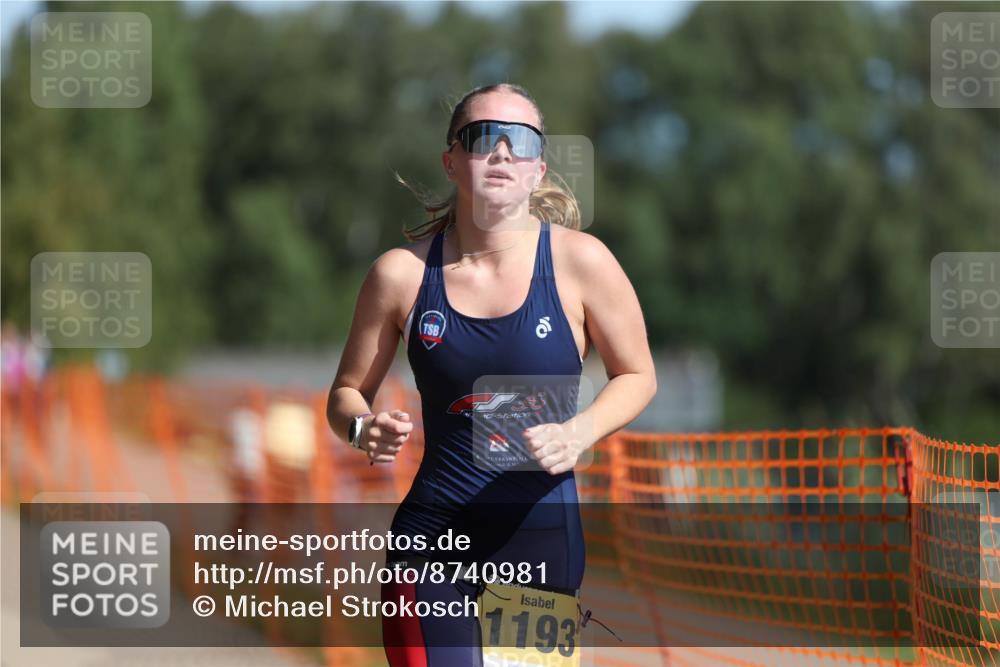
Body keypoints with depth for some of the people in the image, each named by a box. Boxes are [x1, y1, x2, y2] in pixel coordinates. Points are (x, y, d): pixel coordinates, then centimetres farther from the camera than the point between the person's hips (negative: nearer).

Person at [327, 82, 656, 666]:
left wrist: (579, 433, -12)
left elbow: (637, 377, 7)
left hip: (543, 536, 0)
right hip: (433, 534, 0)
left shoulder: (579, 260, -5)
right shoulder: (402, 273, -1)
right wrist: (365, 428, -12)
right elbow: (347, 393, 11)